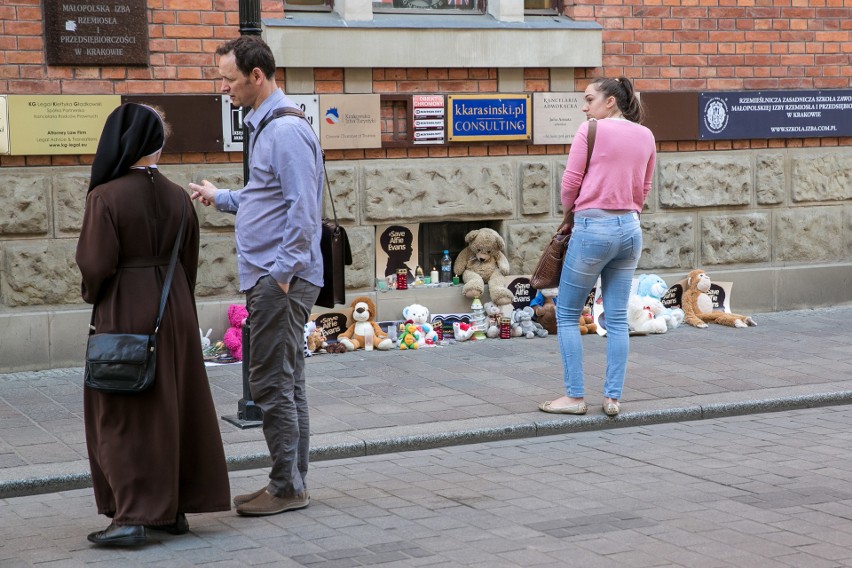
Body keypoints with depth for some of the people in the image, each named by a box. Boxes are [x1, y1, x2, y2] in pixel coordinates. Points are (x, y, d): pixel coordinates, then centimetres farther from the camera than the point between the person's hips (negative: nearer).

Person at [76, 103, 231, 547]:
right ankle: (174, 508, 19)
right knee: (174, 406, 13)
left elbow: (96, 264, -17)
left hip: (124, 311, -5)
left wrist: (94, 295, 5)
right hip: (173, 307, 5)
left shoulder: (105, 197, -14)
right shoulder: (177, 197, 1)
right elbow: (189, 261, 7)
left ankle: (132, 517, -3)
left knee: (123, 415, 1)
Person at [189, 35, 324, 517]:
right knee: (286, 382, 14)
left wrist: (283, 273, -21)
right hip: (268, 277, 11)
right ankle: (291, 483, 21)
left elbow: (303, 208, -21)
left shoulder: (287, 130, -15)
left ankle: (288, 488, 2)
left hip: (282, 278, -11)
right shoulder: (264, 125, 17)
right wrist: (220, 197, 30)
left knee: (272, 384, -6)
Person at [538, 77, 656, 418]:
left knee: (567, 315, 5)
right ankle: (613, 397, 8)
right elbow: (643, 189, 15)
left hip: (593, 228, -6)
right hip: (629, 229, 6)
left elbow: (570, 183, -5)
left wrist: (569, 214, 12)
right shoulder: (645, 136, 9)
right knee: (617, 319, 9)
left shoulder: (592, 130, -9)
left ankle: (575, 396, 4)